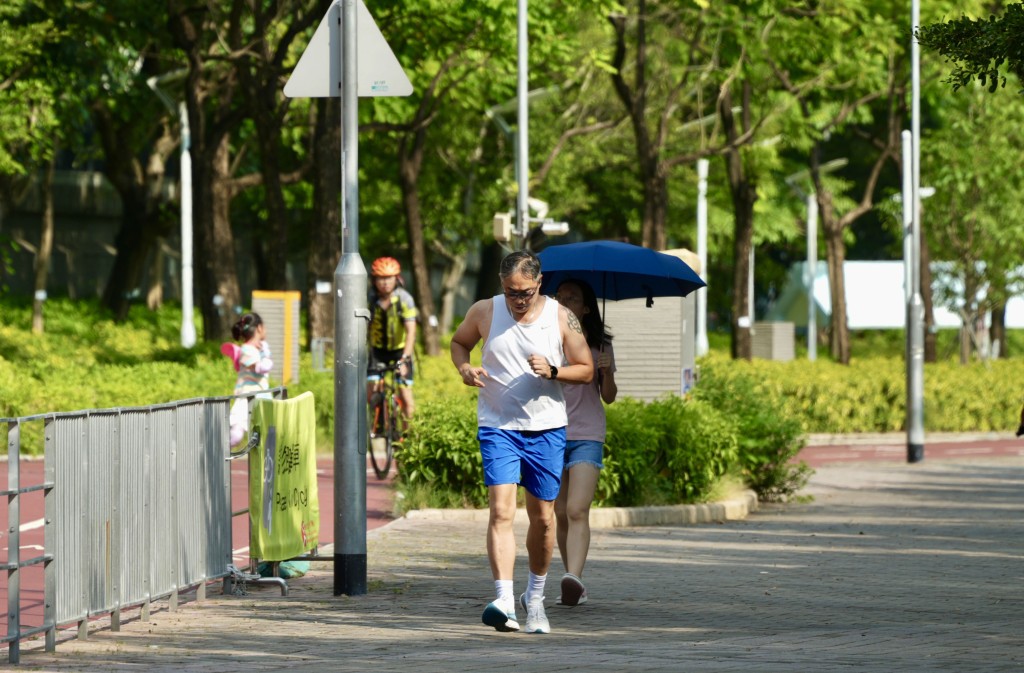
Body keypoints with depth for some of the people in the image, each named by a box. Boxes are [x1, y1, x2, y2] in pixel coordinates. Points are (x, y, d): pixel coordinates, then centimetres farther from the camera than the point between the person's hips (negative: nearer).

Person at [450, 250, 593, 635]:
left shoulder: (561, 319, -2)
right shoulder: (484, 313, -2)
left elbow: (586, 371, 3)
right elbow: (459, 342, 16)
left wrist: (553, 371, -17)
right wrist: (464, 368, -5)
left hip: (546, 429, 1)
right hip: (498, 427, -1)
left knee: (542, 517, 10)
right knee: (501, 511, -17)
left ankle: (535, 596, 31)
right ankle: (504, 600, -26)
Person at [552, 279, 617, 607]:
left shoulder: (599, 345, 4)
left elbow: (608, 397, 5)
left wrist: (607, 373, -13)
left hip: (586, 436, -2)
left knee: (577, 511, -17)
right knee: (561, 514, 3)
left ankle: (574, 578, -32)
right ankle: (574, 587, 11)